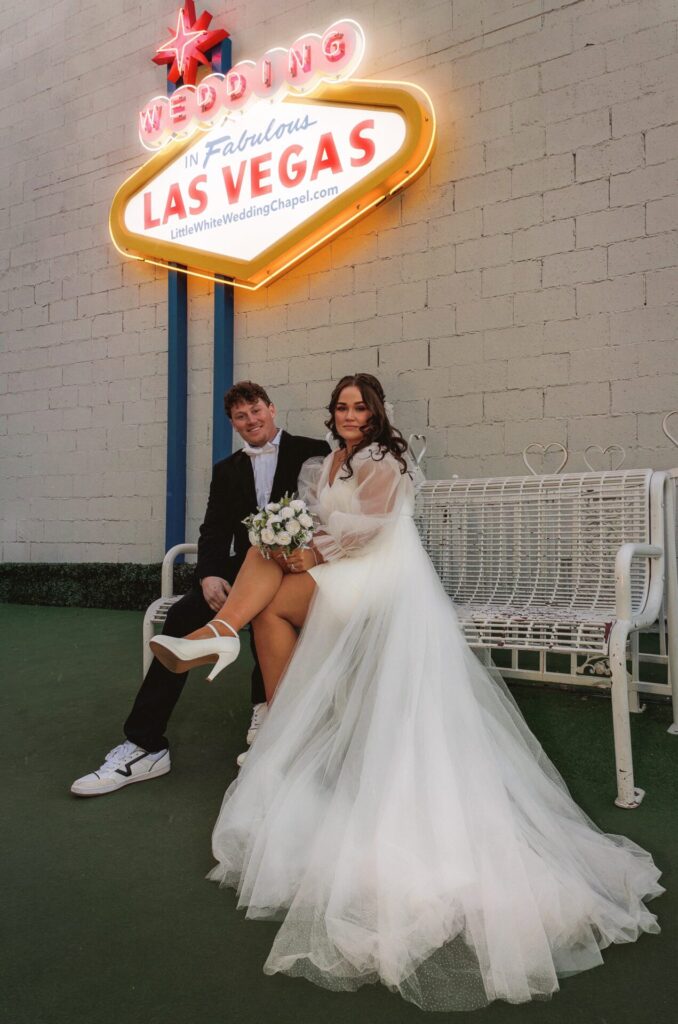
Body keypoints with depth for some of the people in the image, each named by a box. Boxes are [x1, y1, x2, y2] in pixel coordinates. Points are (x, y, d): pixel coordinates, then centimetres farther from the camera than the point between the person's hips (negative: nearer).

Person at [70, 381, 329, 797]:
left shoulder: (311, 452, 3)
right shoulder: (227, 470, 16)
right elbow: (214, 533, 9)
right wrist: (209, 576, -12)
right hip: (245, 570, 4)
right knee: (182, 617, -19)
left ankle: (265, 703, -8)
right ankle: (144, 746, -17)